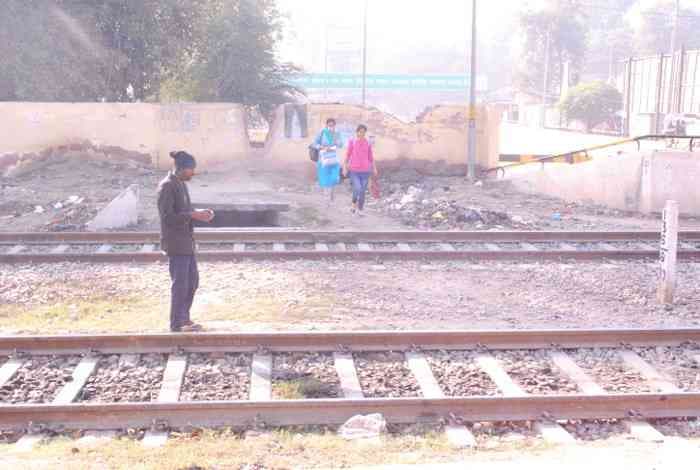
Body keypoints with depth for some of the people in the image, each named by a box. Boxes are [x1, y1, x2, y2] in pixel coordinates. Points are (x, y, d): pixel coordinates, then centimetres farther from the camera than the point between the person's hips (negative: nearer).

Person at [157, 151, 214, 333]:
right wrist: (193, 215, -21)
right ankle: (176, 324, 7)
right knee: (180, 283, -3)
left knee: (193, 280, 15)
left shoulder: (181, 184, 13)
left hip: (186, 241, 9)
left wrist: (200, 213, 3)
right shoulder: (166, 186, -15)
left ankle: (184, 318, 26)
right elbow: (167, 217, -20)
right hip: (175, 242, -9)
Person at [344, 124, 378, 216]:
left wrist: (374, 168, 6)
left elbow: (370, 156, 10)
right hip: (354, 171, -2)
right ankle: (354, 203, 13)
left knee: (363, 191, 2)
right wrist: (345, 167, 0)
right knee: (357, 189, -16)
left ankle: (360, 210, 17)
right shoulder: (352, 142, -4)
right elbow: (347, 155, 2)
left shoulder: (368, 143, 3)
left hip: (365, 171, 2)